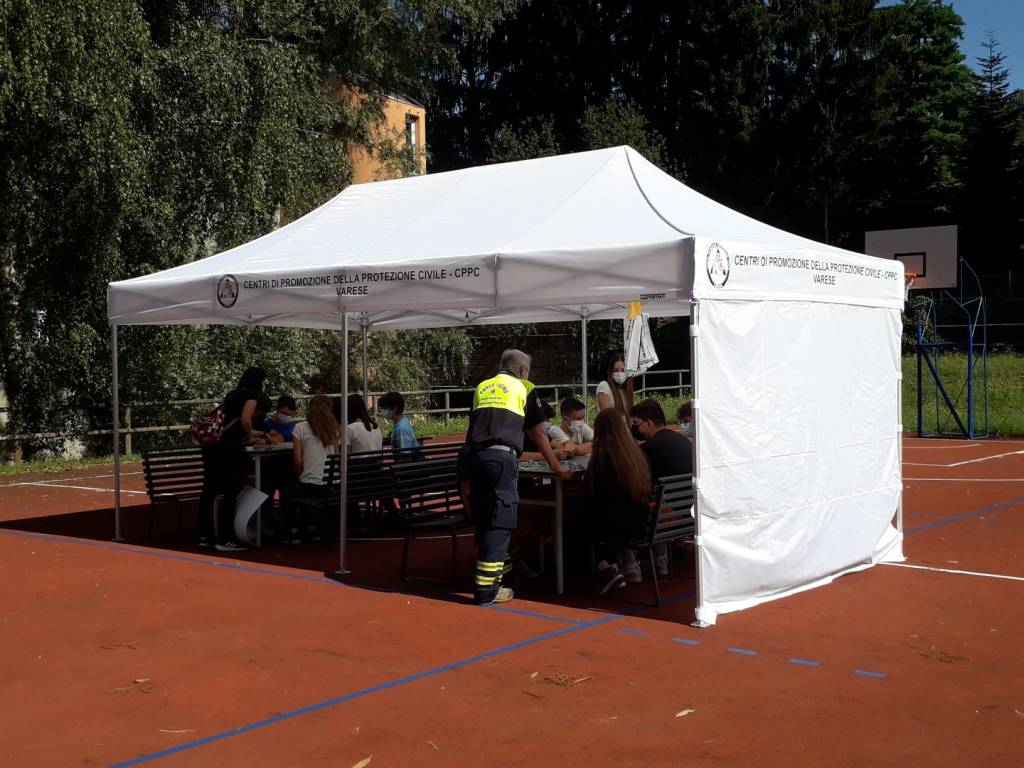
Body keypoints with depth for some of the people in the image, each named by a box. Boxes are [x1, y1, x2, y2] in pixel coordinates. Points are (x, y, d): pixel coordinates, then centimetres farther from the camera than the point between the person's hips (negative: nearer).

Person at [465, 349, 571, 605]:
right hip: (502, 457, -5)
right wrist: (557, 469, 21)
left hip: (474, 456, 5)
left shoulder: (481, 387, 24)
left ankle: (493, 569, 28)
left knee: (483, 520, 16)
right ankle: (486, 589, -5)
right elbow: (538, 434, 12)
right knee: (499, 523, -3)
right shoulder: (523, 388, 12)